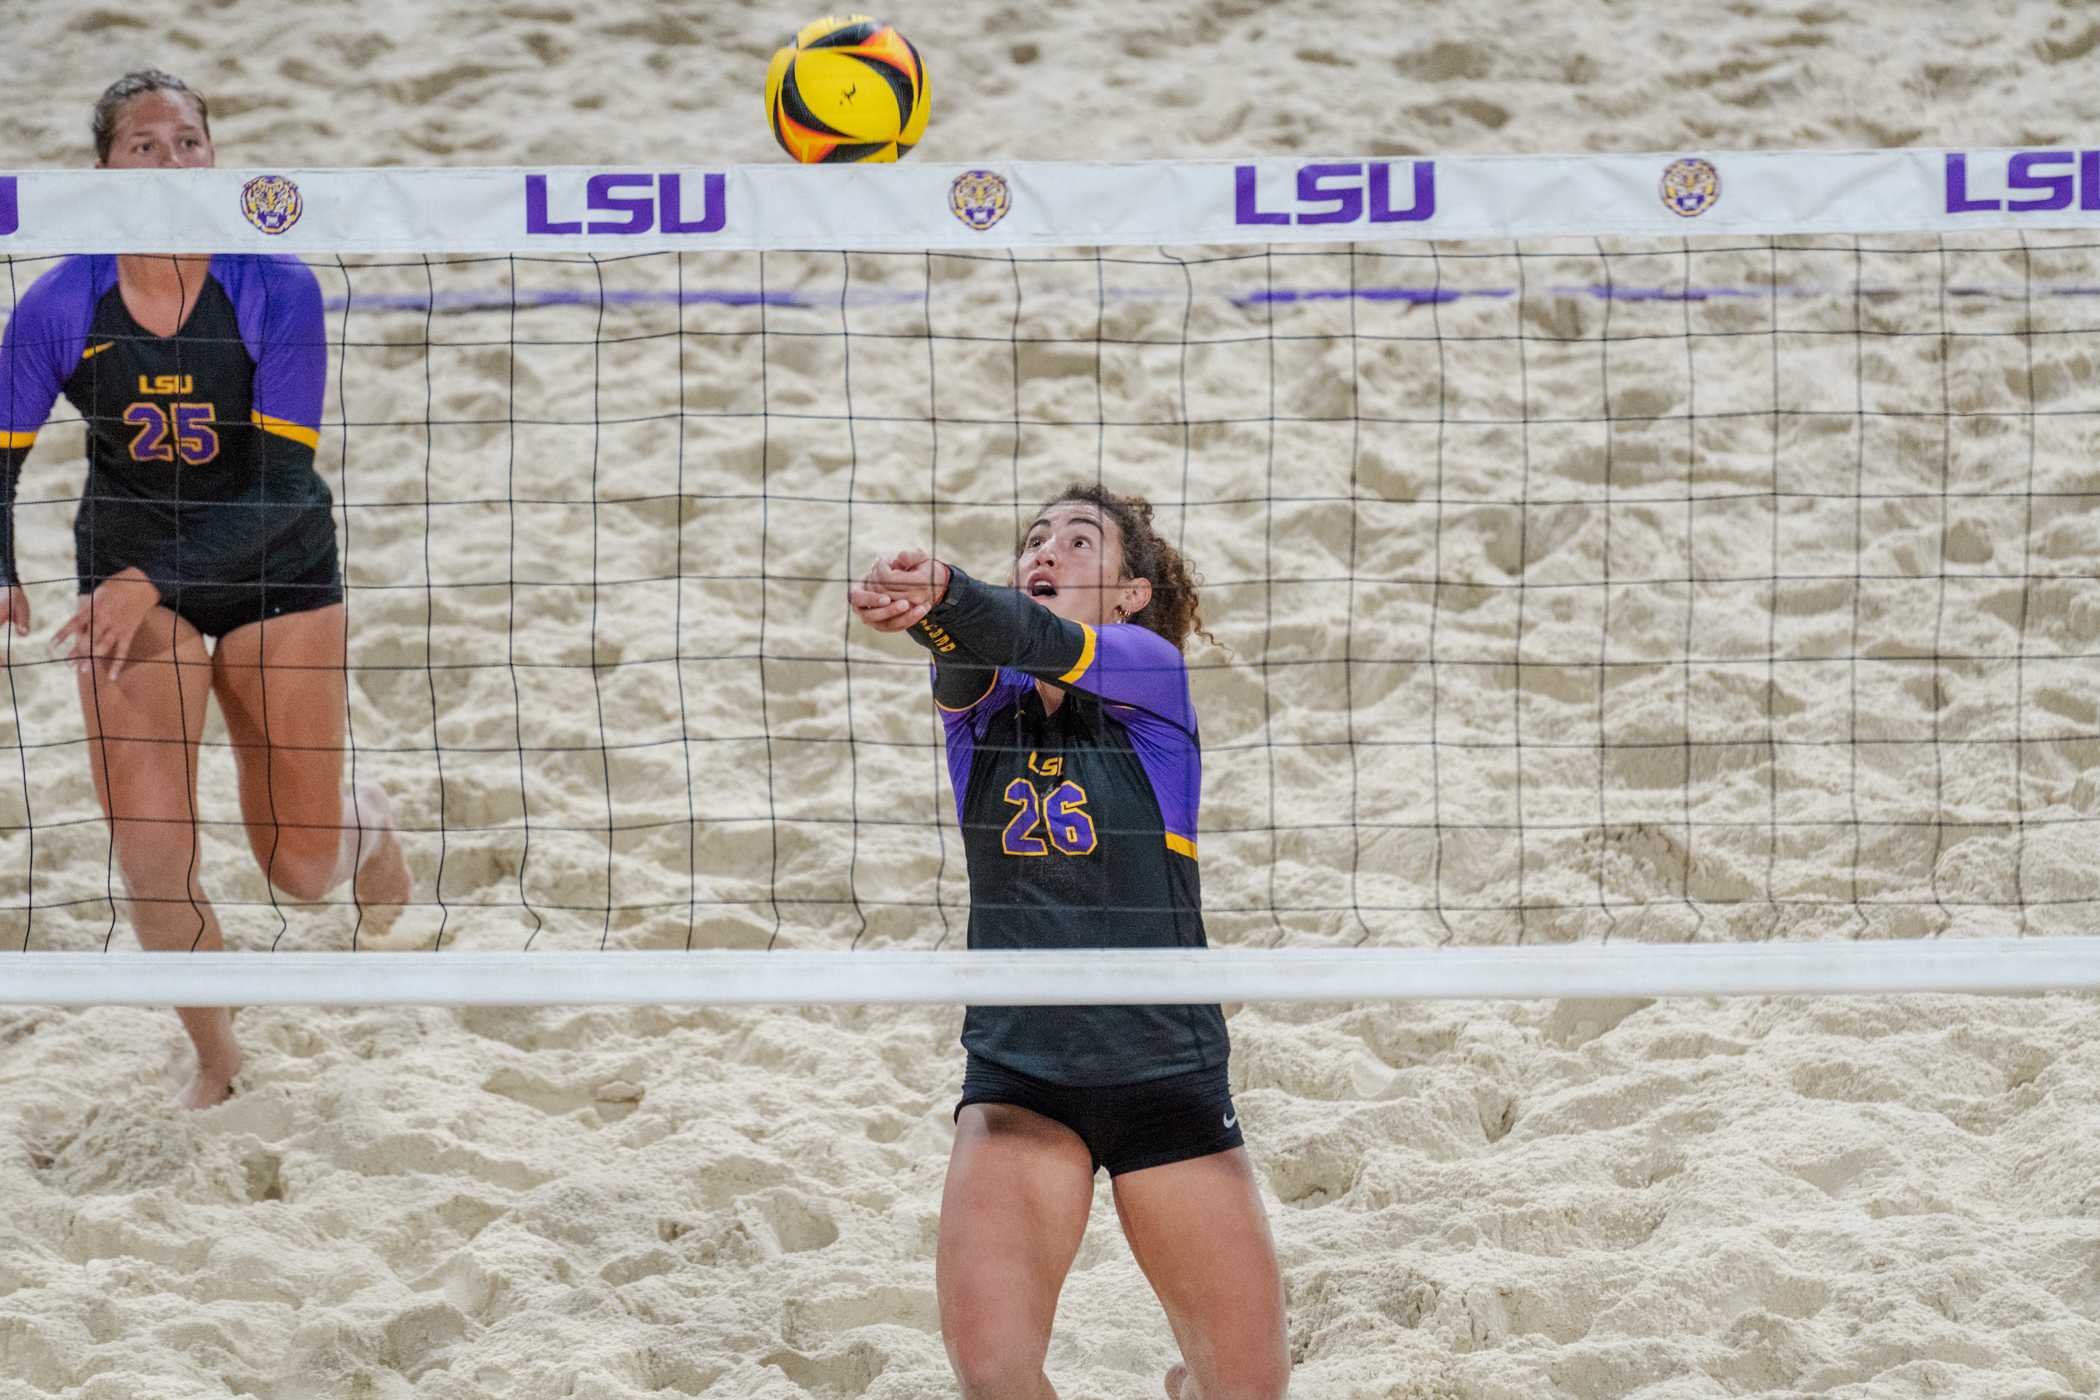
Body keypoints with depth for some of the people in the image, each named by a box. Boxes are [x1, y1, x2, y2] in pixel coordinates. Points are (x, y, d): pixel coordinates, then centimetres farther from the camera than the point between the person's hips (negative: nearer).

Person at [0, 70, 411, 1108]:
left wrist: (156, 581, -37)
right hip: (131, 573, 1)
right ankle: (217, 1062, 16)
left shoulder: (277, 290, -22)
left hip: (276, 570, -1)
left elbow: (282, 481, -26)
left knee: (301, 864, 8)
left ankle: (369, 821, 47)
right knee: (150, 859, -10)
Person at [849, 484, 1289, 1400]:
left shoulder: (1152, 670, -2)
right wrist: (923, 617, -45)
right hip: (1015, 1075, 2)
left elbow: (1049, 647, -24)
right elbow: (971, 662, -20)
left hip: (1168, 1073, -1)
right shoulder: (981, 701, 5)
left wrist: (944, 594, -46)